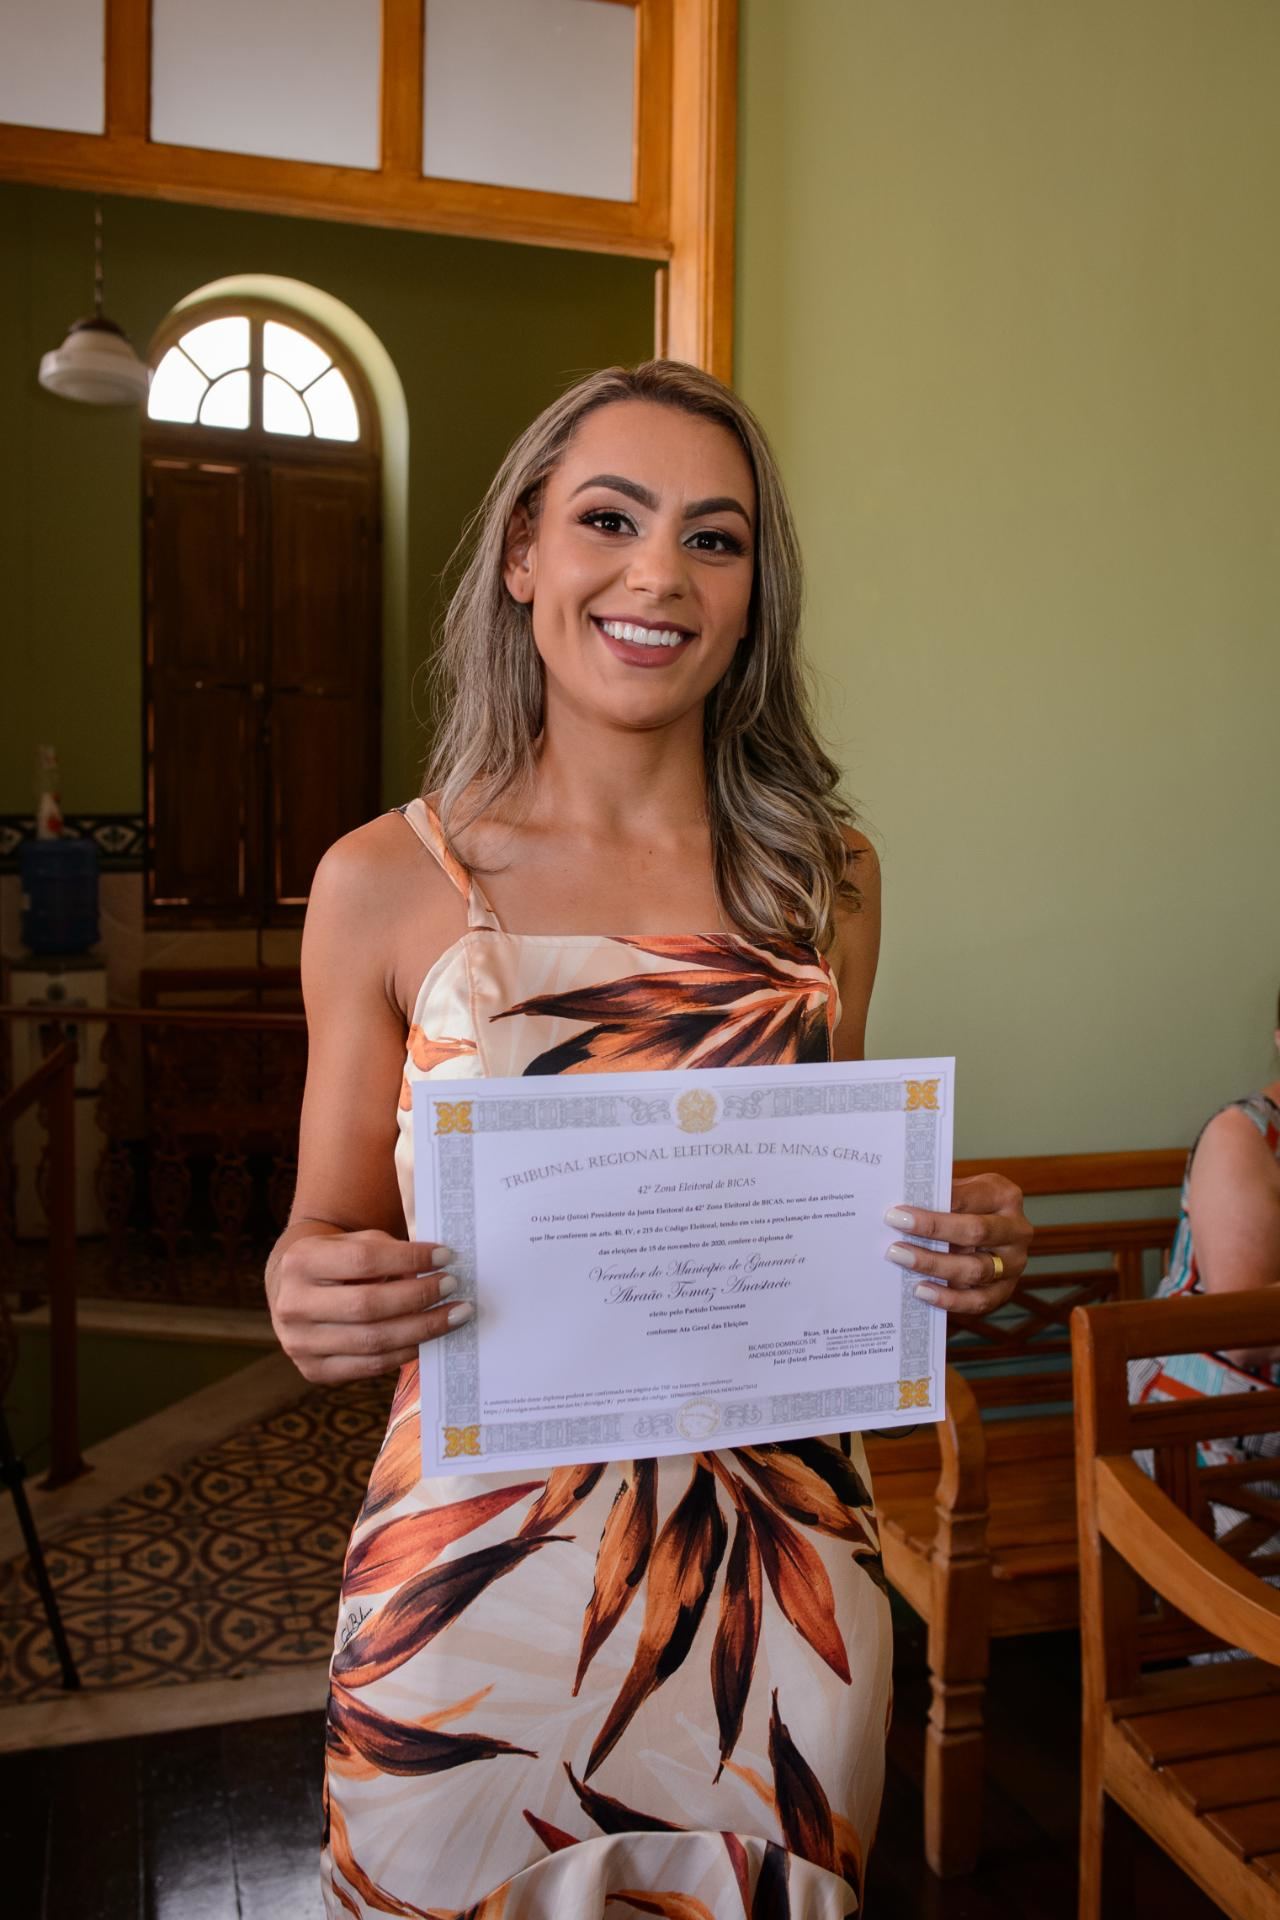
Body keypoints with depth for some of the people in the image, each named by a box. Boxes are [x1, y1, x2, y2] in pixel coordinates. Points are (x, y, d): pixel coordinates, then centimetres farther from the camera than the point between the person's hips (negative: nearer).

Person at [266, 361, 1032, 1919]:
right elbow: (326, 1239, 1)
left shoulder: (822, 877, 0)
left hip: (778, 1569, 2)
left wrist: (956, 1248, -8)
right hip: (473, 1568, -1)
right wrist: (308, 1293, -21)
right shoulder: (386, 882, -7)